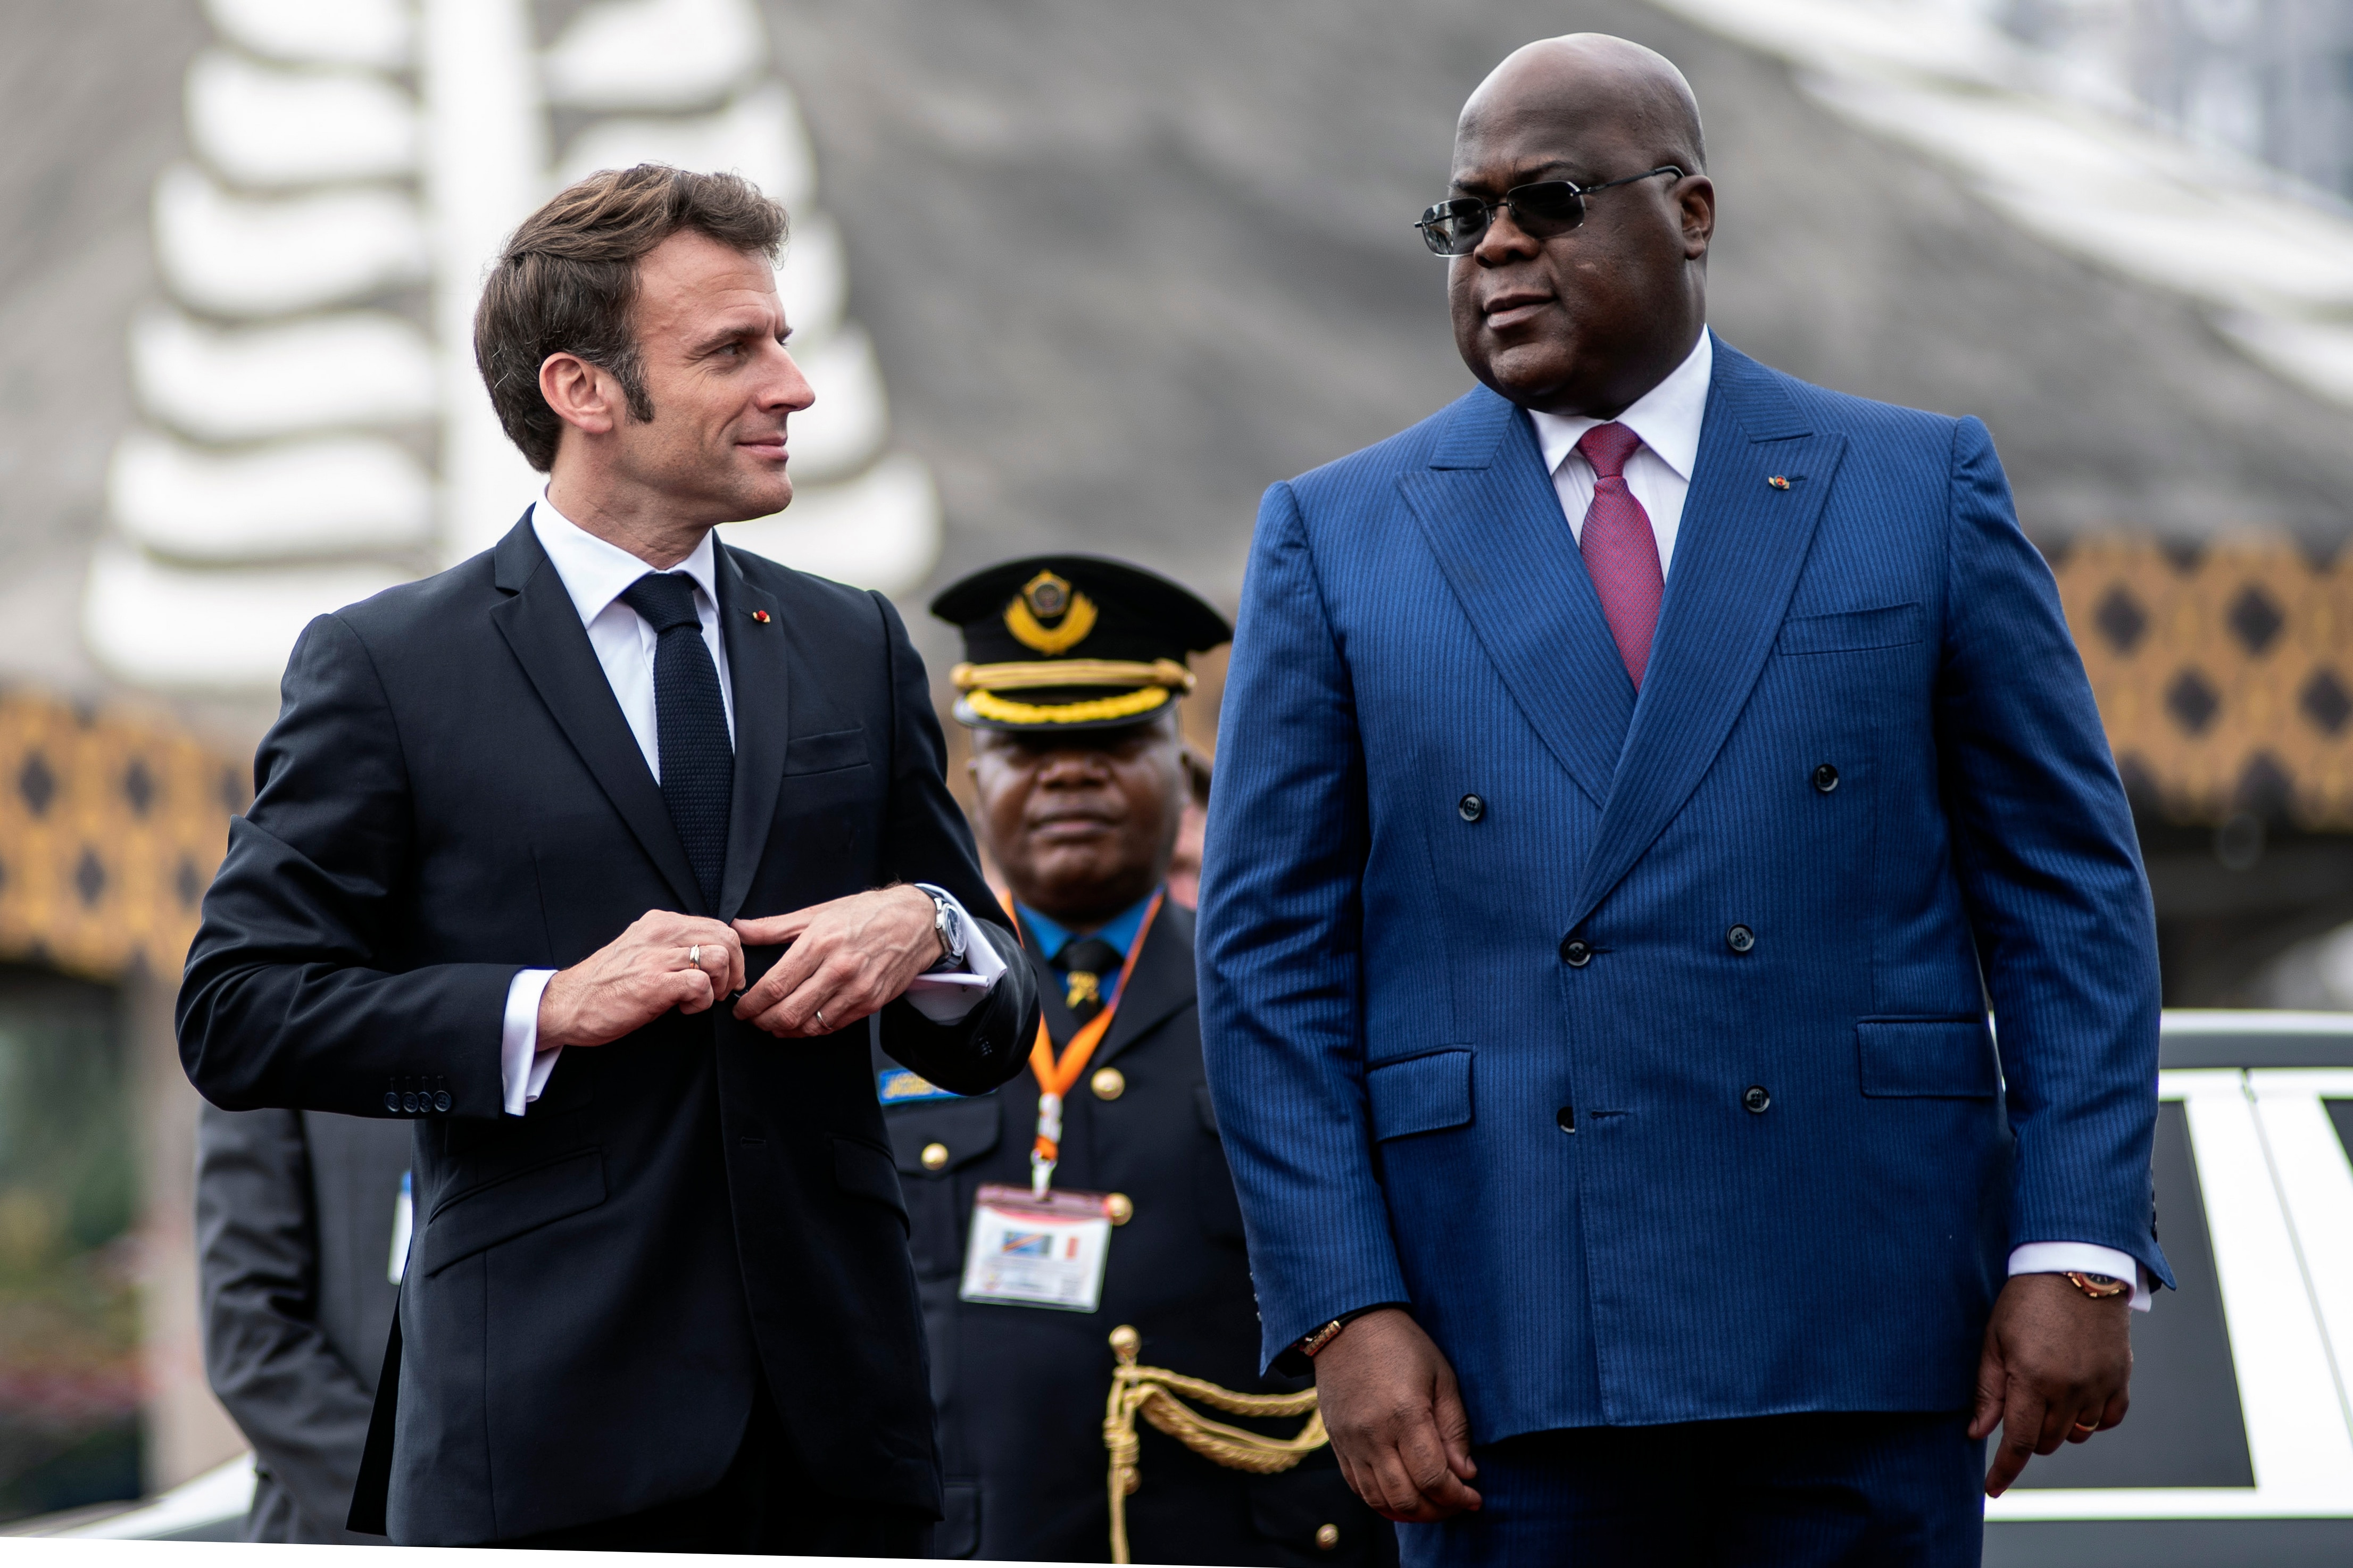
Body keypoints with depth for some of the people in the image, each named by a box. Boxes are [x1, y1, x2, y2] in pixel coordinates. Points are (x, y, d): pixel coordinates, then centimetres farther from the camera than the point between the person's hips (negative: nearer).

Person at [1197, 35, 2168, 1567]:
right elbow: (1272, 957, 5)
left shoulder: (1921, 491, 9)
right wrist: (1346, 1311, -5)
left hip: (1863, 1332, 0)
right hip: (1507, 1360, 0)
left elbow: (2069, 886, 6)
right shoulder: (1339, 537, 9)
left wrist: (2076, 1251, -4)